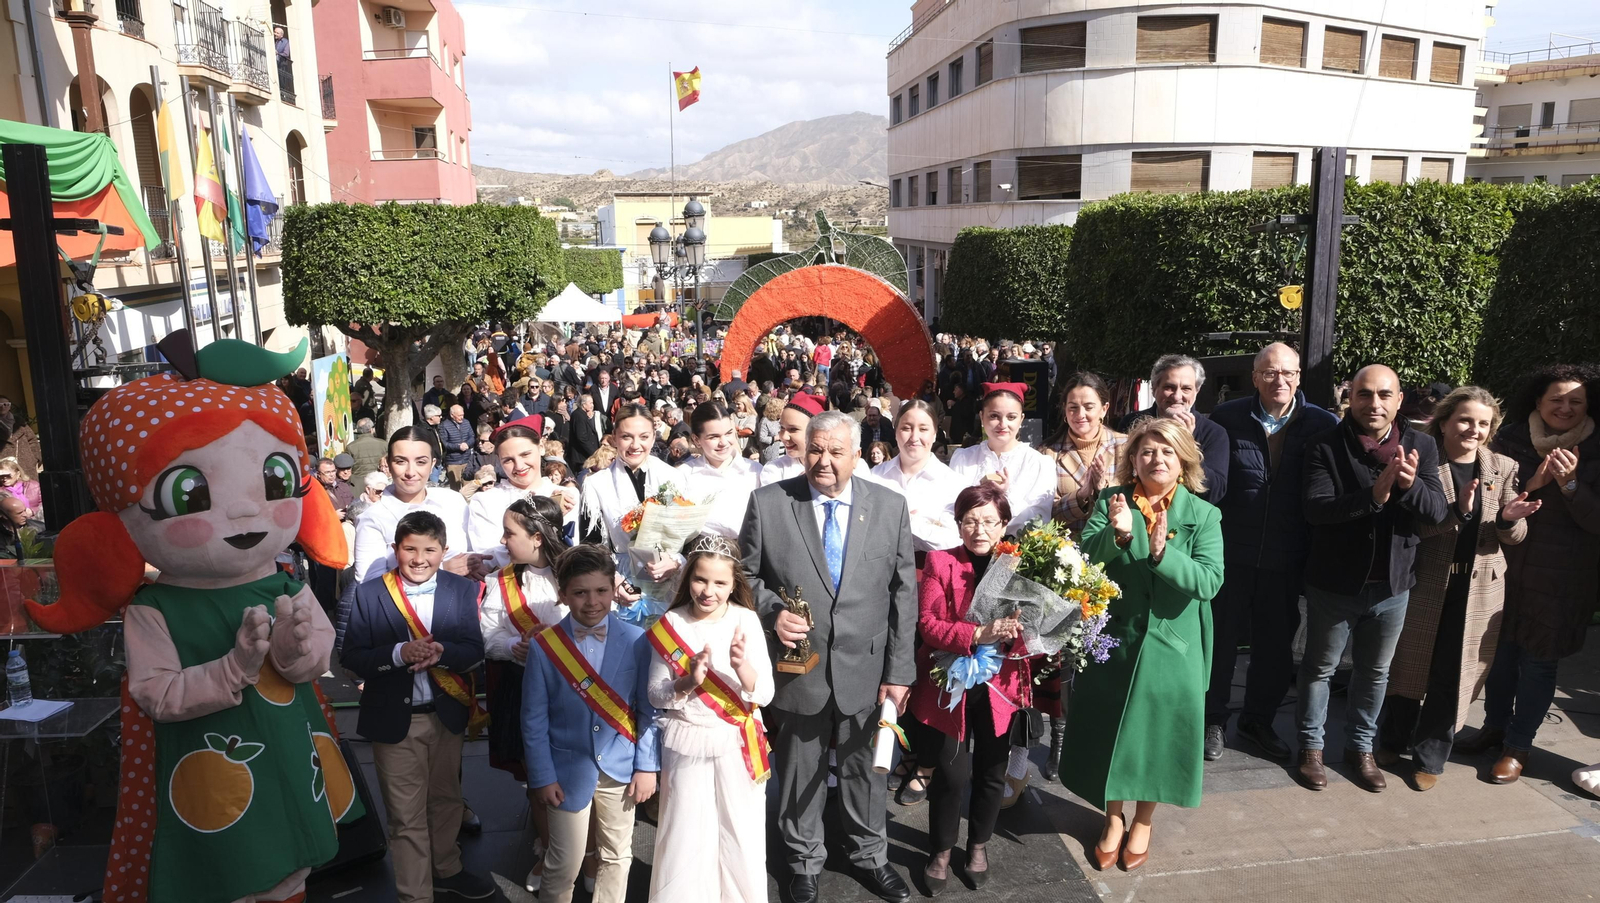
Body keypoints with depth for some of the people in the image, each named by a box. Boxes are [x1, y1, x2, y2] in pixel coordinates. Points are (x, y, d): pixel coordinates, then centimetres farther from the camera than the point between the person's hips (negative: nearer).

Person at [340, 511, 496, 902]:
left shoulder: (462, 590, -4)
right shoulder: (369, 593, -9)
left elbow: (474, 651, -7)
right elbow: (351, 656, -11)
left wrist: (442, 651, -28)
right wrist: (399, 653, -28)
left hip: (446, 715, 3)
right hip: (395, 719, -2)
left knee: (446, 800, 21)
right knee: (407, 816, 8)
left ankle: (446, 869, 44)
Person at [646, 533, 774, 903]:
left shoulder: (746, 621, -7)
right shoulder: (670, 625, -6)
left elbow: (763, 694, -10)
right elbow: (656, 696, -1)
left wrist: (742, 666, -29)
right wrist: (688, 681, -20)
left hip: (737, 743, 0)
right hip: (686, 743, 0)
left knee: (740, 835, 9)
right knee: (685, 835, 8)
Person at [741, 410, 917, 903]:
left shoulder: (890, 506, -4)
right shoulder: (768, 502, -7)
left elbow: (902, 593, -2)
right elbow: (746, 575, 1)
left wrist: (899, 671, -4)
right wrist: (772, 611, -19)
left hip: (867, 669, 1)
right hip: (797, 668, -1)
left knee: (865, 769, 18)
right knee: (799, 774, 16)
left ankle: (869, 855, 43)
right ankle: (804, 862, 40)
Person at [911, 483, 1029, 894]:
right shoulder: (940, 563, -6)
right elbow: (928, 624, -14)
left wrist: (1015, 634, -21)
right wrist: (978, 634, -29)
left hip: (999, 686, 2)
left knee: (992, 773, 13)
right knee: (953, 774, -2)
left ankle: (978, 844, 38)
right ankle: (940, 851, 23)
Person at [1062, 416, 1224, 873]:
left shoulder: (1203, 515, -5)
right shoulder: (1110, 503, -4)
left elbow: (1209, 581, -17)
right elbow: (1083, 558, -15)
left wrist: (1161, 552, -32)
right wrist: (1117, 534, -33)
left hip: (1171, 648, 0)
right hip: (1113, 641, 0)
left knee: (1157, 731, 12)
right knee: (1108, 729, 11)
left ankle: (1143, 821, 38)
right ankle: (1113, 818, 36)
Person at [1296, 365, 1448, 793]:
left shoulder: (1422, 447, -2)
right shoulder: (1325, 447, -13)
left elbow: (1436, 512, -10)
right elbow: (1316, 508, -23)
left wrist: (1411, 485, -31)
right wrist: (1373, 495, -37)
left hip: (1391, 585, 3)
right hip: (1334, 583, -3)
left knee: (1375, 671, 18)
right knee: (1319, 667, 12)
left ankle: (1361, 747, 36)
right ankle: (1311, 746, 28)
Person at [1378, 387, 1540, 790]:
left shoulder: (1503, 468, 3)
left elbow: (1514, 537, 4)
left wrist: (1510, 519, -18)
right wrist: (1456, 511, -29)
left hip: (1478, 590, 3)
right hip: (1423, 583, -2)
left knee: (1452, 677, 9)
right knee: (1409, 668, 11)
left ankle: (1430, 757, 23)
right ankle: (1393, 741, 31)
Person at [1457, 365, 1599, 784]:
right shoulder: (1511, 440, -2)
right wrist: (1528, 486, -19)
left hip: (1559, 581, -2)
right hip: (1506, 569, 2)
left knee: (1537, 664, 5)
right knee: (1500, 652, 13)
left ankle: (1518, 745, 21)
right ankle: (1494, 726, 33)